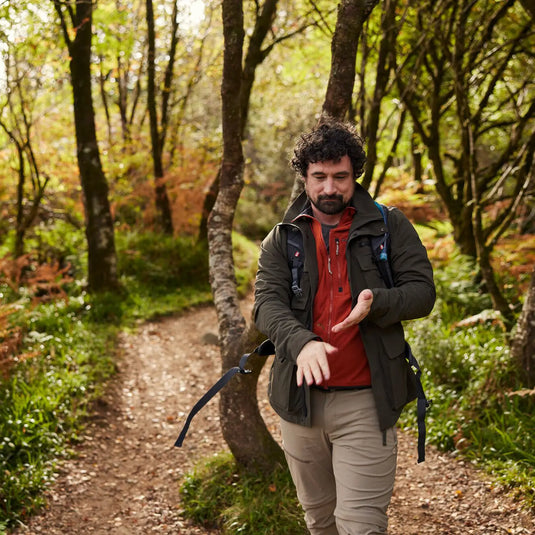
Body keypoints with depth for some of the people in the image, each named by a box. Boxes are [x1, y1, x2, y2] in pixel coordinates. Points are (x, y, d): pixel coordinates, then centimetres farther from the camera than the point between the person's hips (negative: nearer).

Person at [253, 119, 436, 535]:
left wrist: (376, 303, -24)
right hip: (301, 397, 3)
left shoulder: (389, 227, 1)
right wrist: (302, 342, -28)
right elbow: (267, 303, -7)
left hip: (365, 402, -3)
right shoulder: (282, 239, 5)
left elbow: (422, 291, -3)